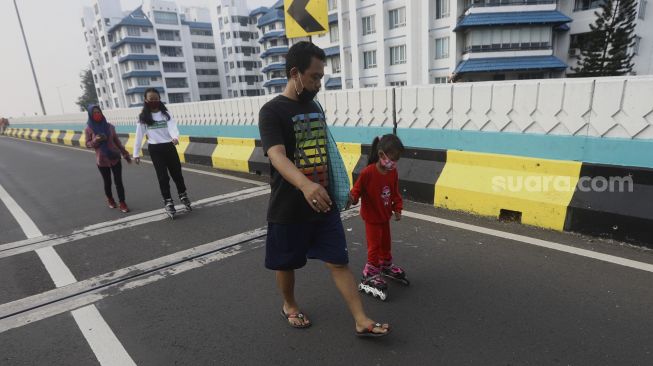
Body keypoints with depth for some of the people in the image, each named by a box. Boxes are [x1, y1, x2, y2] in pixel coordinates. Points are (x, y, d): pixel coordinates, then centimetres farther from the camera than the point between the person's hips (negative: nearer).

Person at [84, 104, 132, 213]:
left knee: (118, 181, 0)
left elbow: (117, 140, 7)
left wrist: (125, 154, 7)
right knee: (107, 182, 12)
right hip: (102, 161, -1)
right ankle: (110, 199, 37)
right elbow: (88, 144, -1)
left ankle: (122, 203, 8)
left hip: (115, 158, 1)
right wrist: (96, 140, -22)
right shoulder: (88, 129, -4)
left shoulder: (109, 126, 0)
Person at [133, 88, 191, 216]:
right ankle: (168, 201, 14)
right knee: (162, 176, 2)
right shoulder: (143, 117, -1)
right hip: (155, 149, -1)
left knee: (177, 172, 11)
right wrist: (136, 153, -1)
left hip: (169, 147, 1)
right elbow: (139, 136, 0)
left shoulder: (166, 113, 0)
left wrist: (175, 137, -39)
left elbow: (172, 126, -17)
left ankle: (183, 195, 33)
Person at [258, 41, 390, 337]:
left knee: (339, 261, 7)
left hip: (323, 203, 5)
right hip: (289, 208, -5)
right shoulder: (272, 111, -14)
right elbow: (277, 156, -30)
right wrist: (305, 185, -49)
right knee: (286, 263, 15)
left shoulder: (315, 107, 7)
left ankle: (361, 321, 15)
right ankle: (289, 306, 41)